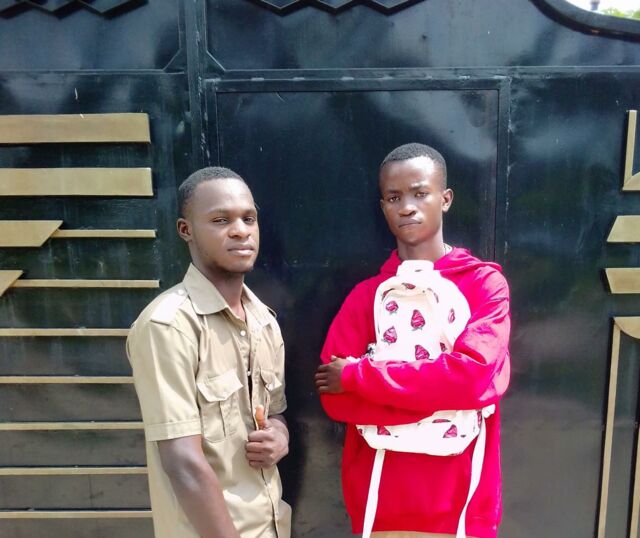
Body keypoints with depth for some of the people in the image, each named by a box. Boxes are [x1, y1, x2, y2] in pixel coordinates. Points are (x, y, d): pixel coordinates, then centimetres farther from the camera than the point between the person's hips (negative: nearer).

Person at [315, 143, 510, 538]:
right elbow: (335, 395, -9)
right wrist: (445, 395, -18)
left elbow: (478, 375, -20)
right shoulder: (366, 295, -1)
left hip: (460, 500, -1)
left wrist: (357, 375, -16)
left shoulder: (485, 282, -5)